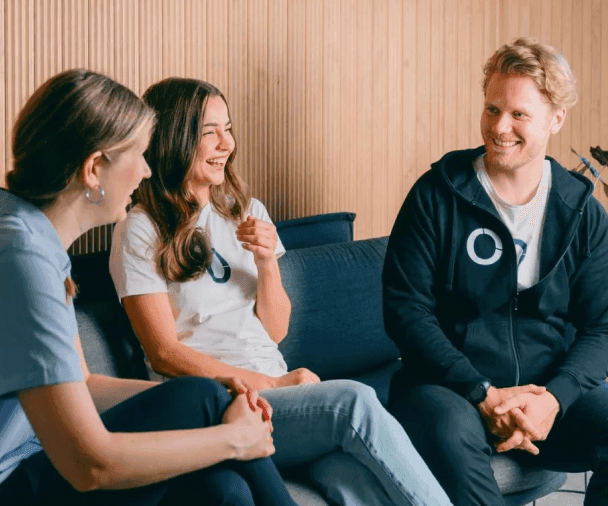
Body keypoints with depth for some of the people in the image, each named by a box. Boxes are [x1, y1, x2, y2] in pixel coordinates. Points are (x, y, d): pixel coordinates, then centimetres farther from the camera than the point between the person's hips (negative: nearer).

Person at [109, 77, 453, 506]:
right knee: (353, 402, -31)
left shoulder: (247, 212, 17)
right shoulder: (141, 233, -1)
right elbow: (165, 354, -6)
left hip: (276, 387, 5)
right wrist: (268, 385, -12)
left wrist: (267, 262, -4)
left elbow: (276, 331, 15)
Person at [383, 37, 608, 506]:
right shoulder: (437, 195, -1)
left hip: (555, 388, 3)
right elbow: (406, 309, -6)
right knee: (450, 432, -37)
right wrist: (483, 395, -15)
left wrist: (552, 398, -16)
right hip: (452, 383, -3)